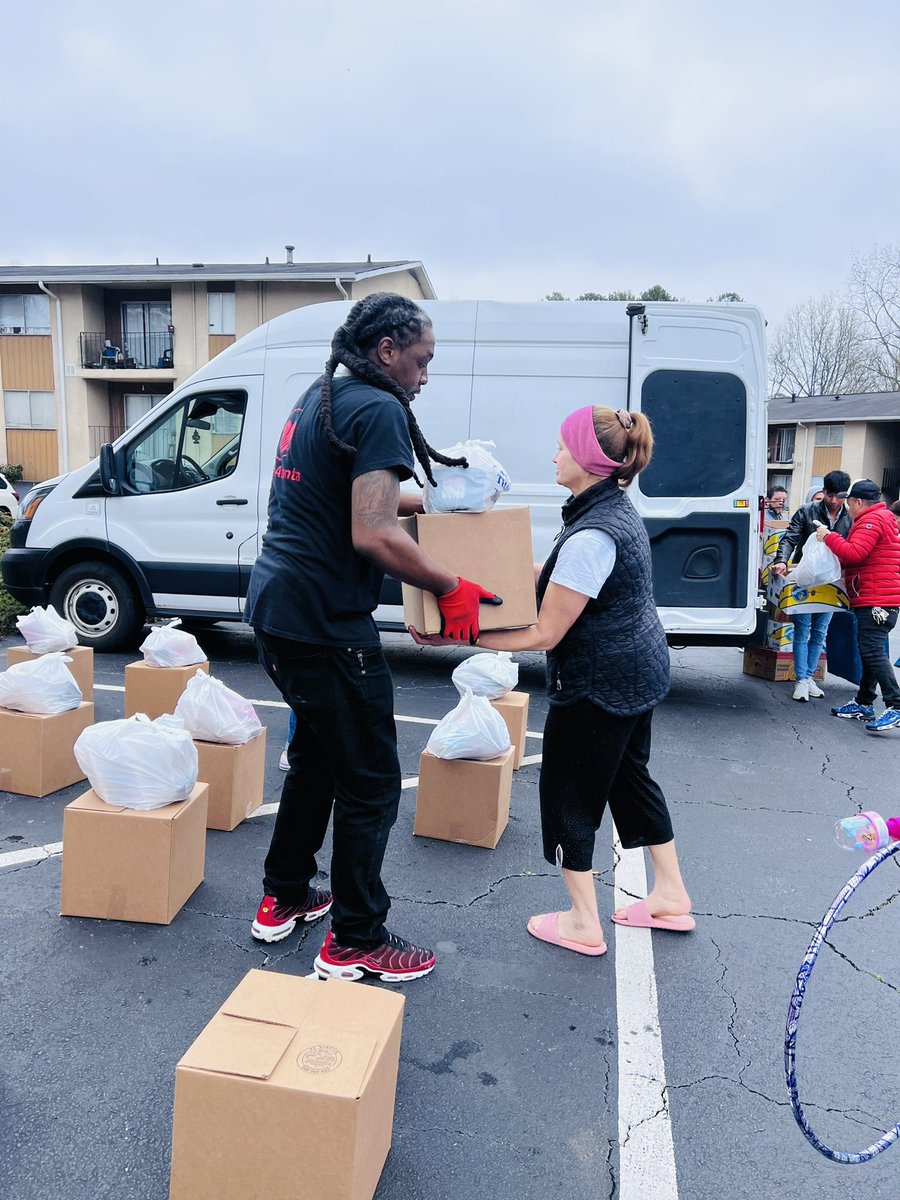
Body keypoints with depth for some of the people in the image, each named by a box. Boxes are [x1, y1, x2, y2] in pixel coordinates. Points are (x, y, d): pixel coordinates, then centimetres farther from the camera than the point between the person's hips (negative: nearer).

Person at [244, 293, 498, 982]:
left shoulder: (318, 399, 15)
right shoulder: (379, 410, -15)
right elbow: (372, 536, -24)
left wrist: (430, 502, 24)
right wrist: (452, 589, -13)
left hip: (276, 608, 10)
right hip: (324, 622, -10)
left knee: (317, 754, 24)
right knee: (371, 781, 3)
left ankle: (284, 898, 38)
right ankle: (355, 943, 17)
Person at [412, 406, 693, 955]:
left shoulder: (591, 537, -27)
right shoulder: (618, 509, 4)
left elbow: (544, 635, -24)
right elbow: (564, 579, 15)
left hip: (600, 684, -10)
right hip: (638, 674, 10)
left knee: (568, 793, 6)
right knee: (630, 777, 22)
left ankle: (584, 923, 20)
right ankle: (672, 895, 36)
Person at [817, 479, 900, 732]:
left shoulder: (872, 521, -11)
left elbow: (854, 553, -23)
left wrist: (828, 536, -11)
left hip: (876, 600, -11)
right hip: (874, 599, 11)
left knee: (872, 651, -15)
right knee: (869, 651, 14)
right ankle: (864, 704, 22)